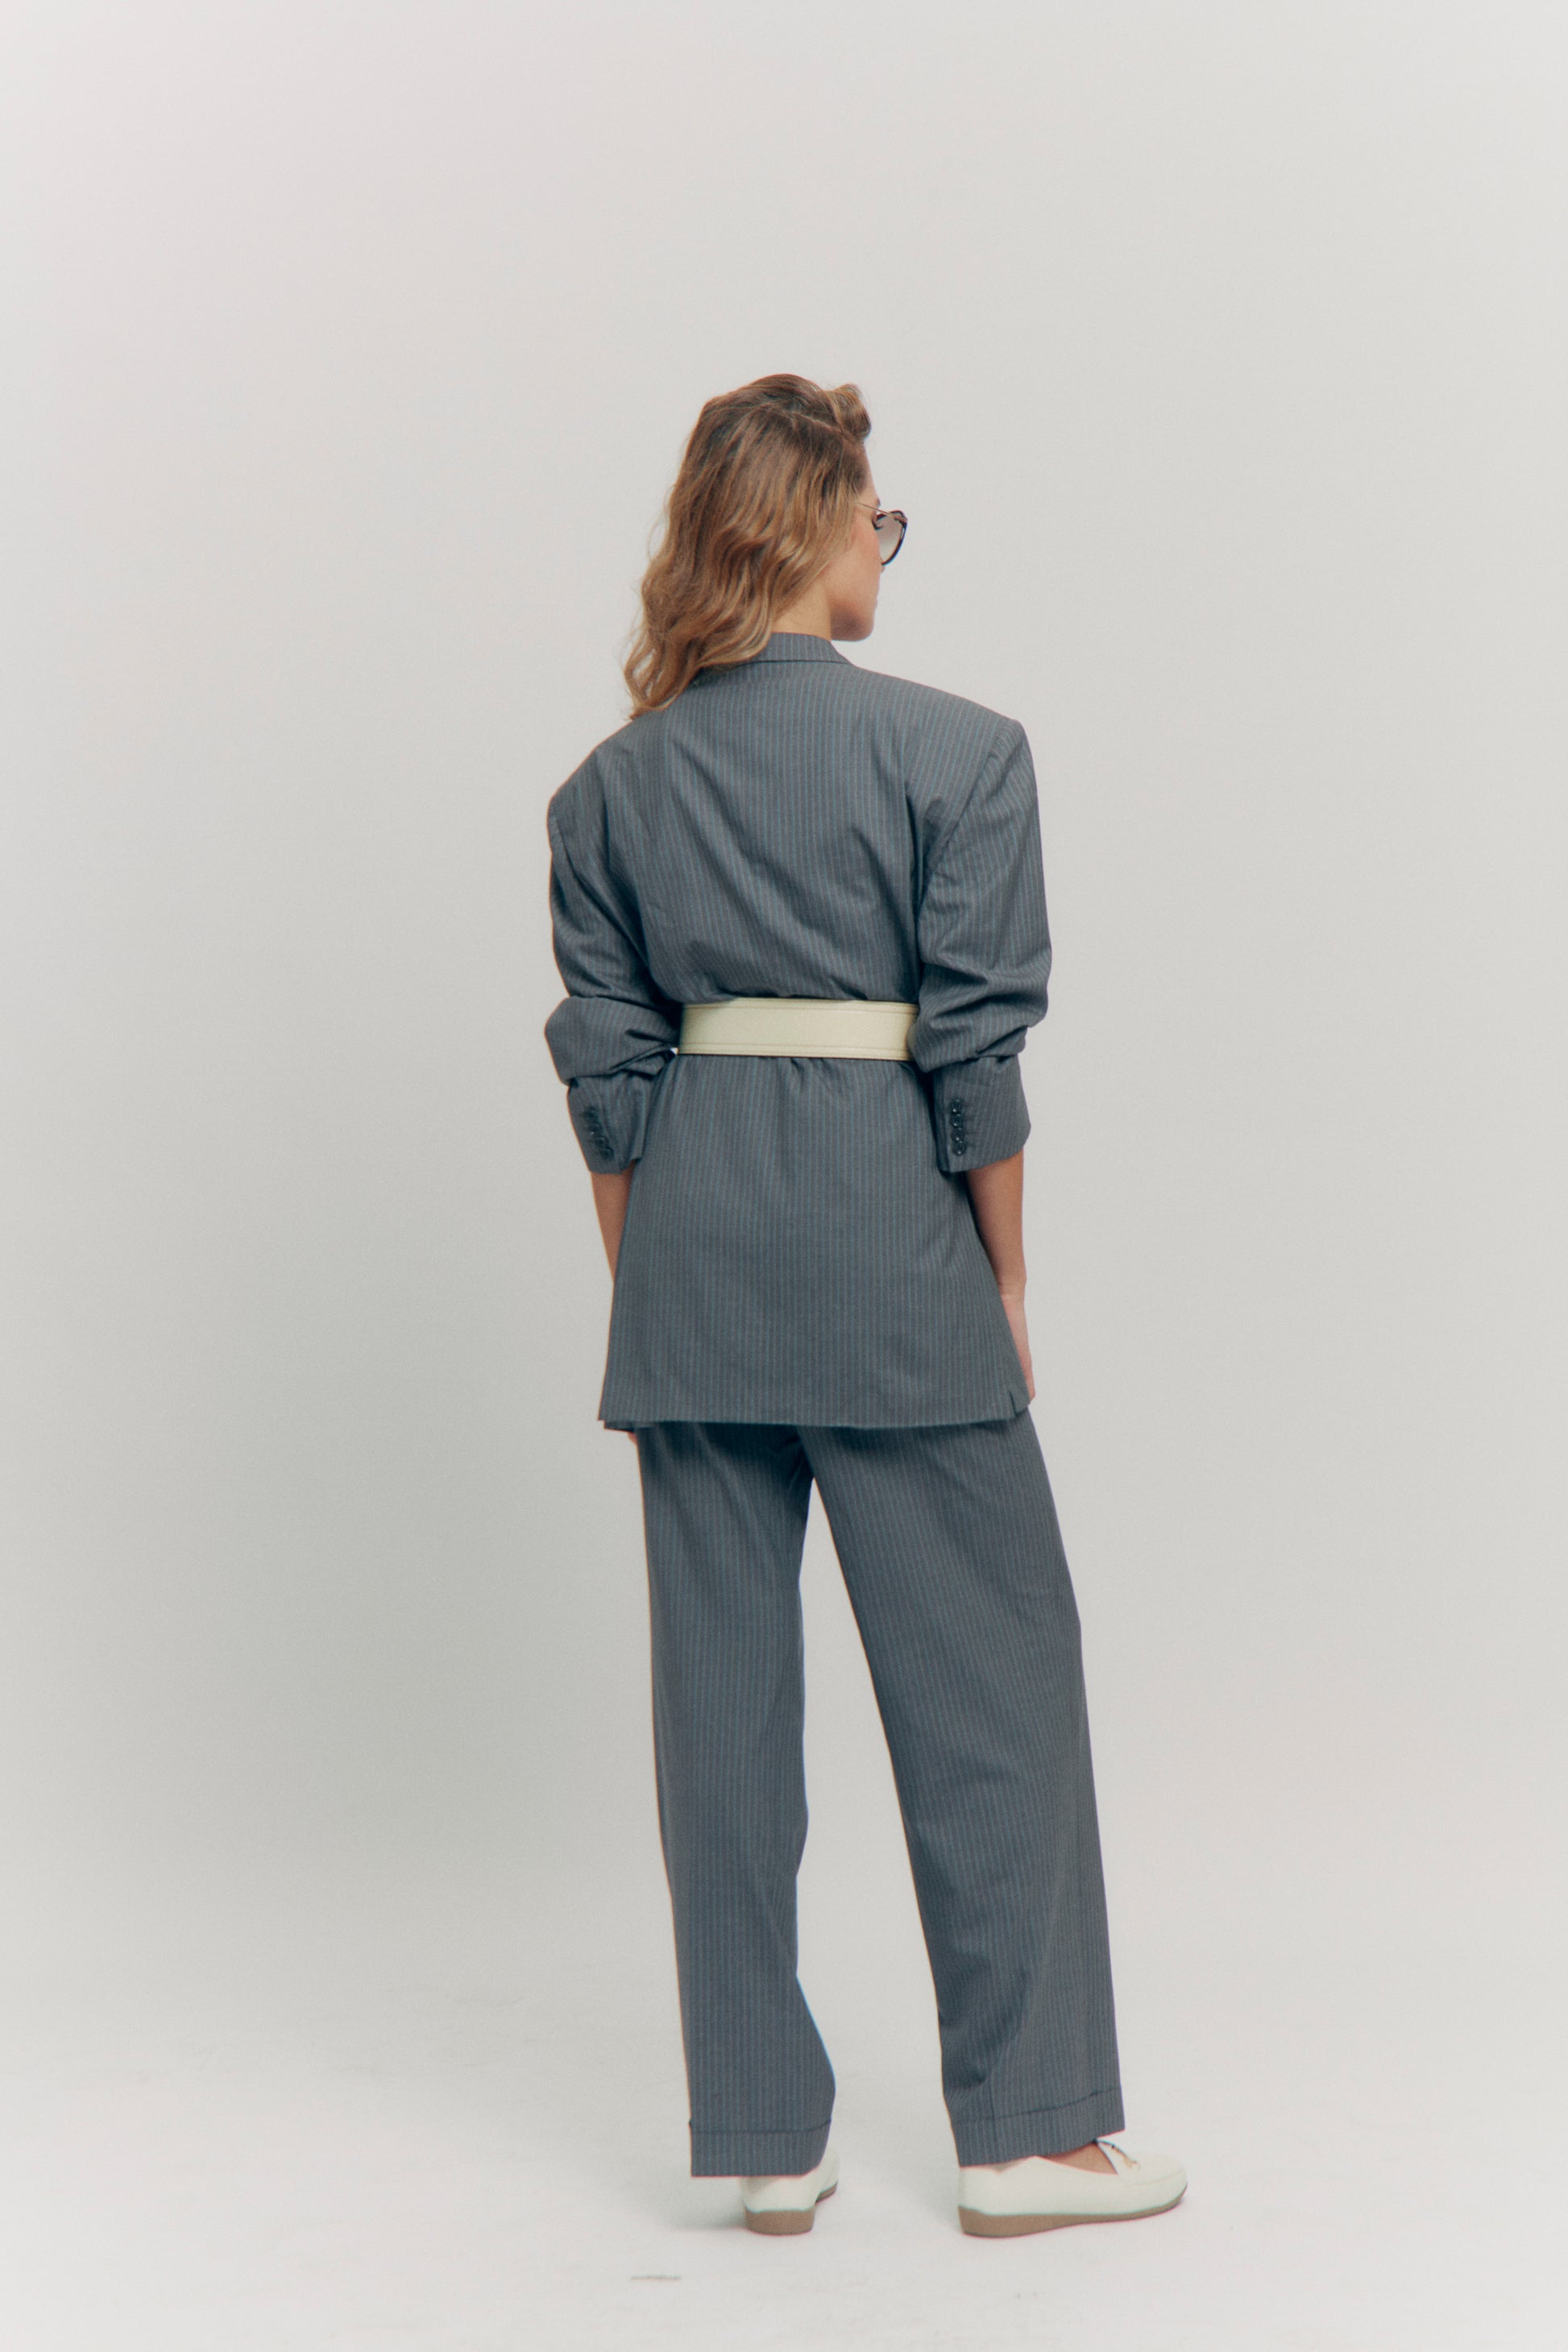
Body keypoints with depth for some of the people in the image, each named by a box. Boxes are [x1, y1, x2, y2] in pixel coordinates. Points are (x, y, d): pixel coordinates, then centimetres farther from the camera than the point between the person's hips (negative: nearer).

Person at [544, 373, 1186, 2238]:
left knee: (722, 1688, 9)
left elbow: (604, 1068, 6)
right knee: (989, 1670, 7)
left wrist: (648, 1291, 13)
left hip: (689, 1248, 5)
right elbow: (977, 1051, -9)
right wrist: (1006, 1277, 1)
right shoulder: (955, 750, -8)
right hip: (887, 1239, -4)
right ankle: (1027, 2129, 13)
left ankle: (766, 2138, 17)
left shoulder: (611, 784, 5)